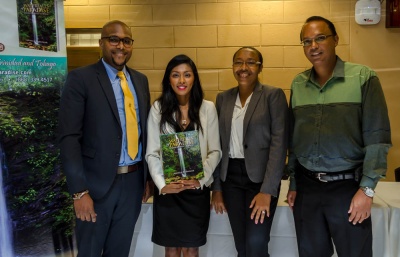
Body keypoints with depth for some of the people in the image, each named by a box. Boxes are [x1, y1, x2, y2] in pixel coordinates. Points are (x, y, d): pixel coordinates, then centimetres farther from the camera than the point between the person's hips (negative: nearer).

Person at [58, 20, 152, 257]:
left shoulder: (141, 80, 9)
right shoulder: (80, 78, -9)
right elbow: (69, 138, -14)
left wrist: (148, 176, 11)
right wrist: (80, 191, -18)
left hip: (134, 181, 5)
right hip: (97, 182, -5)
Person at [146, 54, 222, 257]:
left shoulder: (208, 108, 0)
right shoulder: (158, 108, -1)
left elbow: (215, 151, 1)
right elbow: (152, 153, -2)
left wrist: (200, 179, -13)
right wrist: (162, 184, -15)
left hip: (197, 189, 0)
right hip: (166, 190, 0)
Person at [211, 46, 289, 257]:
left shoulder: (274, 95, -5)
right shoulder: (223, 98, 8)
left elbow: (279, 144, -11)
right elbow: (218, 145, 10)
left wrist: (267, 190, -18)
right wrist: (216, 187, 8)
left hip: (261, 176, -4)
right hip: (231, 177, 4)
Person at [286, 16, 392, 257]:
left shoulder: (363, 77, -5)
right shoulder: (298, 84, 7)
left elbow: (377, 137, -9)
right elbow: (293, 138, 10)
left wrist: (367, 189, -13)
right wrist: (293, 184, 10)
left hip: (347, 187, -3)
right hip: (306, 187, 4)